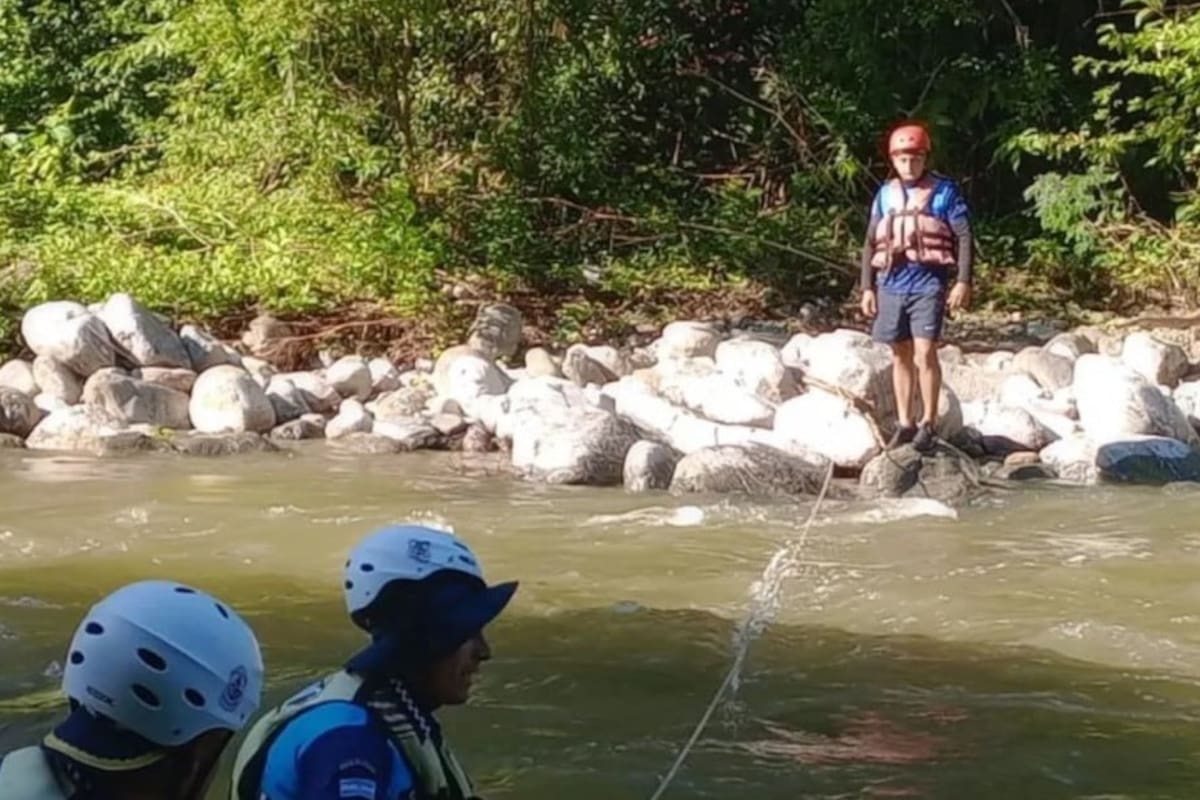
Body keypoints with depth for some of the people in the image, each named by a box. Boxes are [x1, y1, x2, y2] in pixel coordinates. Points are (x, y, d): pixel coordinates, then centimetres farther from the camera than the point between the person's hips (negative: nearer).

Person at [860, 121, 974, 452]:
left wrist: (963, 281, -10)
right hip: (891, 284, 4)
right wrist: (868, 288, 10)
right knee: (900, 355, 9)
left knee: (924, 352, -11)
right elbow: (871, 244, 14)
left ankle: (928, 423, 0)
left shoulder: (944, 191, -1)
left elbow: (964, 237, -3)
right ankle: (904, 423, 16)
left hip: (928, 283, -4)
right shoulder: (885, 195, 10)